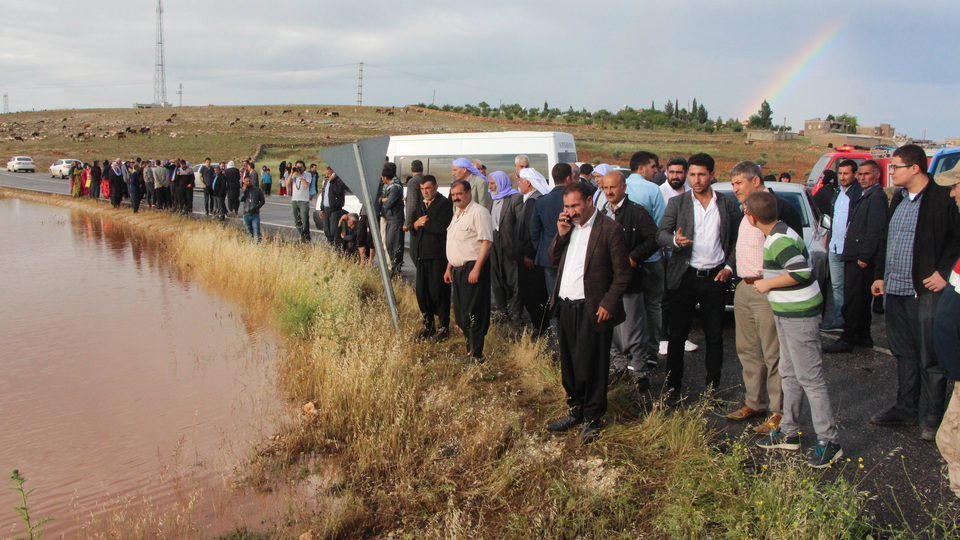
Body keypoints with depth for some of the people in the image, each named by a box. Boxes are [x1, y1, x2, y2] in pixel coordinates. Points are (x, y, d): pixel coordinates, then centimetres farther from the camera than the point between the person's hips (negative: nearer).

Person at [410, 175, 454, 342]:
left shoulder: (445, 203, -6)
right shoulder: (419, 205, 18)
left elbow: (442, 226, -18)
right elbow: (412, 227, 13)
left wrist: (424, 223, -7)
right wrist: (416, 224, -9)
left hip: (438, 255, -7)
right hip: (421, 254, 7)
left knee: (439, 291, -3)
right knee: (422, 291, 8)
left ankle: (443, 326, 9)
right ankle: (428, 324, 22)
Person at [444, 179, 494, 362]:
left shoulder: (478, 212, -11)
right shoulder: (457, 214, 20)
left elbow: (486, 242, -18)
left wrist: (476, 269, -23)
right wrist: (449, 268, 22)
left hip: (473, 269, -9)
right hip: (458, 269, 9)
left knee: (473, 314, -7)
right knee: (461, 314, 12)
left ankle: (476, 355, 1)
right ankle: (470, 350, 23)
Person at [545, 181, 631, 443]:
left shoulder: (610, 229, -10)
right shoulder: (568, 227, 12)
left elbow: (622, 273, -10)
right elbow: (553, 259, 11)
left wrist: (608, 304, -16)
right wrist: (561, 234, -3)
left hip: (592, 310, -6)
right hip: (565, 306, 7)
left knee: (591, 367, 2)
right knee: (569, 364, 15)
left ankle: (592, 419, 17)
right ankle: (575, 410, 32)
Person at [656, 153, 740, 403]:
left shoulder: (727, 203, 6)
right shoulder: (677, 203, 2)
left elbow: (737, 239, 10)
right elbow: (660, 234, -4)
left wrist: (730, 266, -2)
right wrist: (675, 240, -26)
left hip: (715, 277, 1)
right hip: (684, 277, -1)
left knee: (715, 335, 7)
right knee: (677, 335, 3)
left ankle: (712, 387, 20)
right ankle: (673, 387, 14)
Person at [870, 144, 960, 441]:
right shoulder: (898, 198, 14)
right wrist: (880, 275, 17)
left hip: (926, 293, -8)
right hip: (895, 291, 8)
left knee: (930, 359, 1)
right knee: (905, 354, 16)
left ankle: (931, 418, 11)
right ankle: (906, 408, 28)